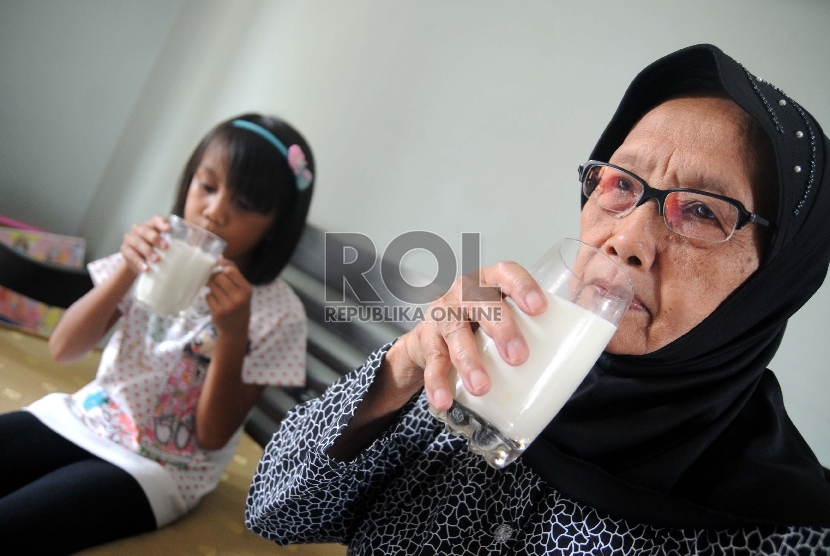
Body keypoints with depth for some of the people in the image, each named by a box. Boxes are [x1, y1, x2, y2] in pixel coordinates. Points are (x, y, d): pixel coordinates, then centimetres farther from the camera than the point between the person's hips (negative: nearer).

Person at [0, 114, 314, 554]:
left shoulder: (279, 313, -14)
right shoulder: (156, 255, -3)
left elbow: (212, 436, -12)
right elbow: (64, 349, -4)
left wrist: (232, 334, -28)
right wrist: (126, 271, -20)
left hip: (156, 467, -4)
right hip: (80, 418, 4)